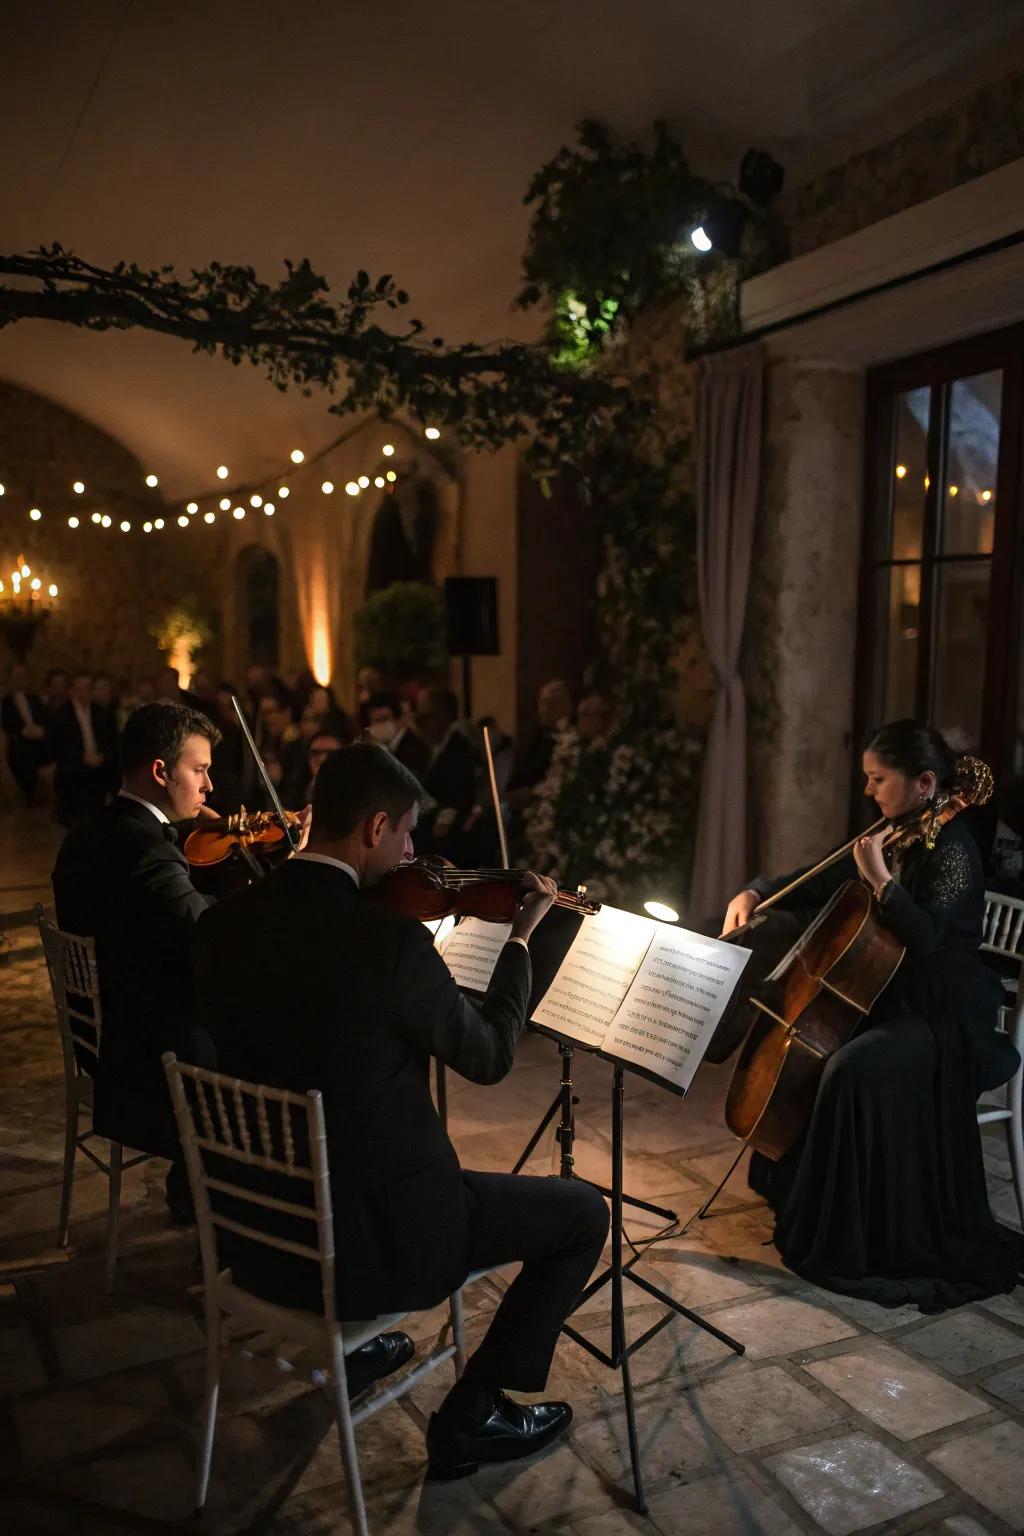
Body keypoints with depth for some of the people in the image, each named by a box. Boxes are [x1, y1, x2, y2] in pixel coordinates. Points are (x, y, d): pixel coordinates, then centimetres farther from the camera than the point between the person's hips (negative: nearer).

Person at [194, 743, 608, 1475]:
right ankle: (471, 1415, 16)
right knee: (583, 1213, 11)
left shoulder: (221, 926, -7)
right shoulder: (392, 938, -25)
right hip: (374, 1235, -6)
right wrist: (523, 937, 1)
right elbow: (489, 1057, -11)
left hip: (258, 1233, 7)